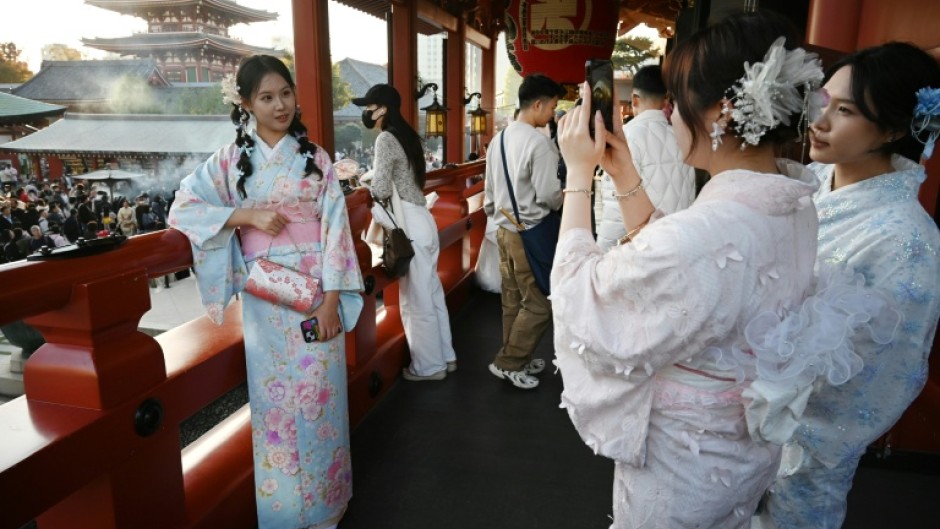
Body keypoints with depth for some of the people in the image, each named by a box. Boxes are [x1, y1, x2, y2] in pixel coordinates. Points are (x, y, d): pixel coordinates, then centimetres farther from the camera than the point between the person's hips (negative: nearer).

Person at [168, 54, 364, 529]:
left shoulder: (315, 157, 2)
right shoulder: (230, 159, 3)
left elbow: (336, 227, -3)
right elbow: (181, 208, 0)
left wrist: (331, 299, -10)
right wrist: (246, 214, -13)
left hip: (315, 290, 0)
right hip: (264, 297, 0)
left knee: (318, 394, 6)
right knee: (274, 395, 8)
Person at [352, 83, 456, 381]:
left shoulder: (386, 139, -12)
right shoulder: (407, 136, 14)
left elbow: (382, 190, -19)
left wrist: (367, 189, 0)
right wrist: (372, 178, 11)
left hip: (409, 224, -9)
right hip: (422, 219, 9)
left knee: (416, 299, 2)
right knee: (431, 293, 16)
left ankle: (429, 366, 15)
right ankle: (445, 357, 28)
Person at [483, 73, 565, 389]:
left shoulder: (499, 139, 7)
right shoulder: (540, 142, -18)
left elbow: (489, 190, 13)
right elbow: (548, 196, -19)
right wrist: (565, 199, 2)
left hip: (504, 230, 9)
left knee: (513, 300, 17)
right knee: (539, 304, 5)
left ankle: (516, 360, 29)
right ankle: (507, 363, 11)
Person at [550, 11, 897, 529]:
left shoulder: (705, 234, -38)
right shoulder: (792, 201, -10)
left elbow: (581, 300, -23)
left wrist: (578, 175, -18)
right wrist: (624, 174, -3)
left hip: (681, 466, -7)